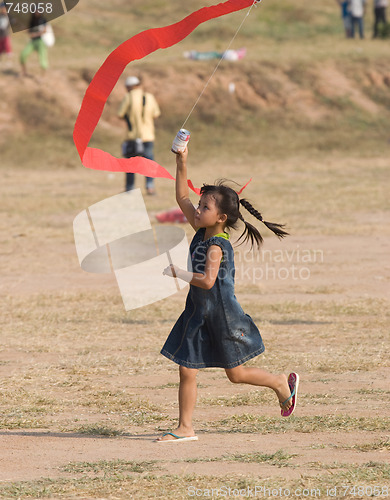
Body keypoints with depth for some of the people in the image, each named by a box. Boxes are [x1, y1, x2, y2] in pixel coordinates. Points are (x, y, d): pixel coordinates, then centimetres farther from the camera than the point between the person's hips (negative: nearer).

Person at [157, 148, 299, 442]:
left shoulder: (217, 245, -22)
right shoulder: (202, 231, 2)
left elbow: (207, 280, -34)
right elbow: (182, 198, 9)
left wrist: (177, 273, -26)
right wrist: (182, 164, 2)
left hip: (223, 317, -8)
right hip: (199, 313, 8)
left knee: (236, 374, 8)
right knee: (187, 370, 2)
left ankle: (283, 384, 31)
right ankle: (185, 428, 6)